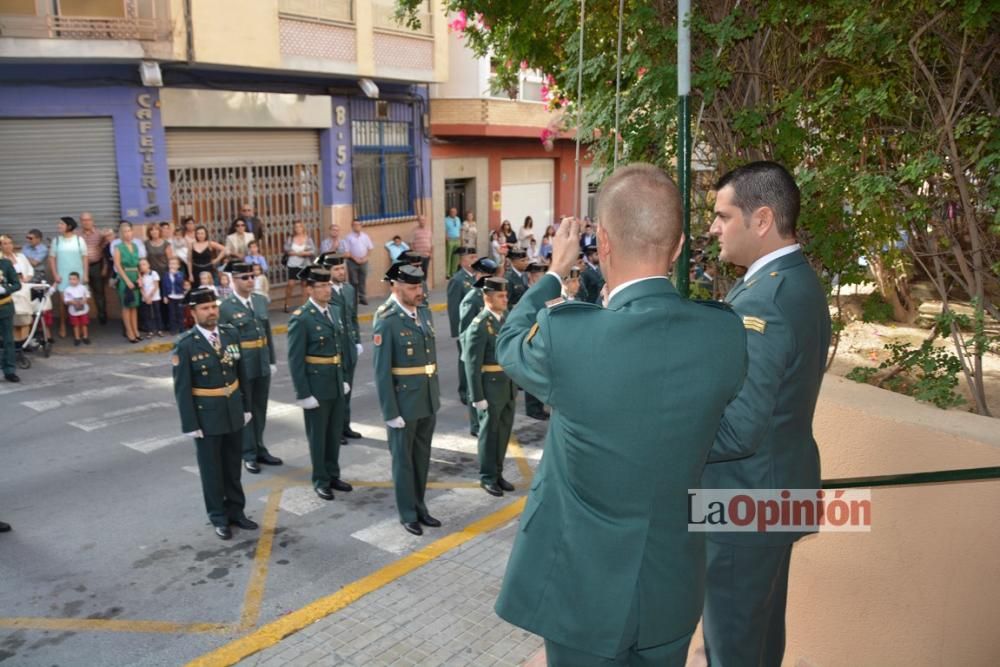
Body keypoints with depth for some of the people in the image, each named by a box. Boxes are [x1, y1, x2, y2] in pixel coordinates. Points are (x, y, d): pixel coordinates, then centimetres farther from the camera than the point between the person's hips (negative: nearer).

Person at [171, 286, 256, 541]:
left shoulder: (231, 335, 0)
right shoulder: (185, 345, -14)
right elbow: (182, 388, -12)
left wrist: (246, 406, 8)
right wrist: (190, 424, -13)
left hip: (233, 411, 4)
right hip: (206, 415, -4)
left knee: (233, 464, 15)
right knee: (212, 468, 10)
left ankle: (236, 511, 30)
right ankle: (219, 518, 24)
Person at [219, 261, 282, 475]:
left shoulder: (261, 300, 5)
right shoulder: (225, 307, -12)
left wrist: (272, 360, 9)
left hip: (262, 365, 5)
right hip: (241, 367, -5)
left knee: (260, 409, 15)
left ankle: (259, 449, 30)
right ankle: (249, 455, 19)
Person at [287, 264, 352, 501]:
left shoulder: (331, 311, 7)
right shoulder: (300, 318, -16)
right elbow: (295, 360, -16)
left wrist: (343, 379, 13)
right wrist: (304, 393, -17)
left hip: (336, 385, 7)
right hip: (316, 387, -7)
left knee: (335, 433, 16)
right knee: (318, 436, 8)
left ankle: (333, 475, 31)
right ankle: (320, 480, 23)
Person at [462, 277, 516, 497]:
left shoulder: (507, 317, 5)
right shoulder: (479, 325, -17)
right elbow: (472, 364, -17)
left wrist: (516, 383, 13)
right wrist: (477, 397, -18)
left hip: (509, 386, 7)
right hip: (490, 388, -7)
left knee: (504, 431, 15)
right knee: (489, 433, 7)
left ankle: (497, 472, 30)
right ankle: (487, 477, 22)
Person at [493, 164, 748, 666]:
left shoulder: (564, 335, -26)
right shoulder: (725, 333, -13)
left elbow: (509, 345, -2)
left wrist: (555, 271, 11)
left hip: (585, 589, -3)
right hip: (673, 588, 4)